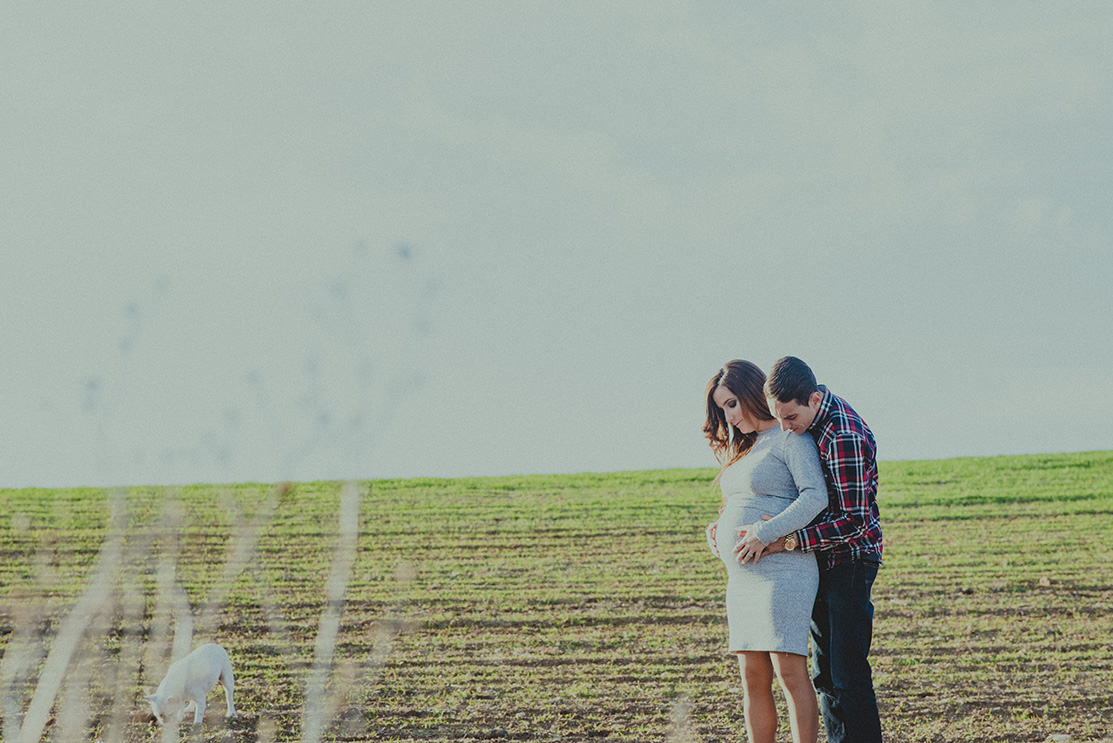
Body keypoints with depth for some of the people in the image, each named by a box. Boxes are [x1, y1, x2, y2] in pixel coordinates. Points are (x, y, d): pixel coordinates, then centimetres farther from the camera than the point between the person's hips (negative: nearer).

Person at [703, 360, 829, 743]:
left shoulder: (791, 438, -7)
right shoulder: (745, 446, 20)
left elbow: (816, 497, -18)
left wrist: (762, 534, -24)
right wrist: (719, 527, 9)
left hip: (782, 571, -9)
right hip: (743, 578, 9)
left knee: (790, 671, -11)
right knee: (753, 679, 7)